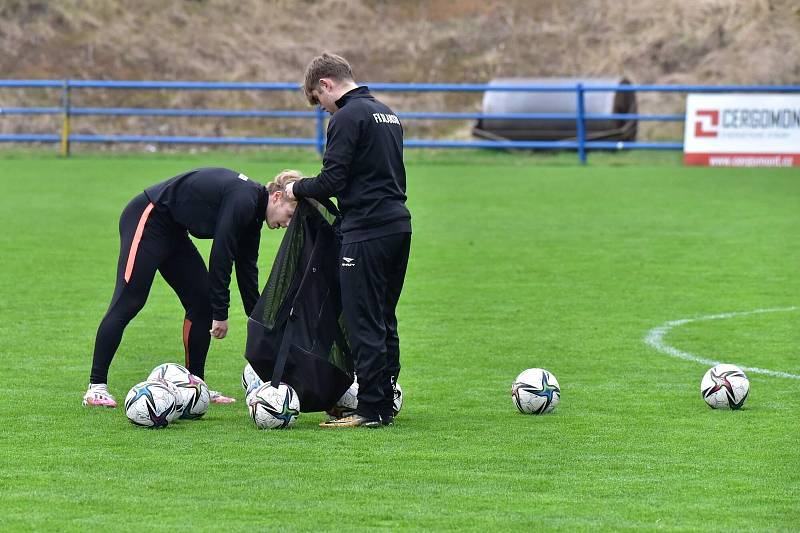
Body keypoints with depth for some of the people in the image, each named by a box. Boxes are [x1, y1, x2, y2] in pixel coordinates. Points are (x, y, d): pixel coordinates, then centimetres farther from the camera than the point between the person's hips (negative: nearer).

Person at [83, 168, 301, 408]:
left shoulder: (252, 210, 7)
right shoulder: (242, 200, -22)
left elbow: (247, 270, 15)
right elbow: (220, 256, -23)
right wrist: (221, 313, -17)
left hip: (173, 231, 11)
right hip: (146, 219, -11)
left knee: (202, 302, 6)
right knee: (128, 303, -13)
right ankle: (96, 387, -14)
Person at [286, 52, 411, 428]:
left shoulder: (347, 118, -11)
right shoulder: (387, 113, 17)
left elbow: (331, 181, -16)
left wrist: (297, 189, 3)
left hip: (367, 232, -9)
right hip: (398, 225, 9)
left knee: (364, 323, -5)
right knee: (384, 322, 14)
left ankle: (371, 410, -5)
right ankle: (385, 405, 16)